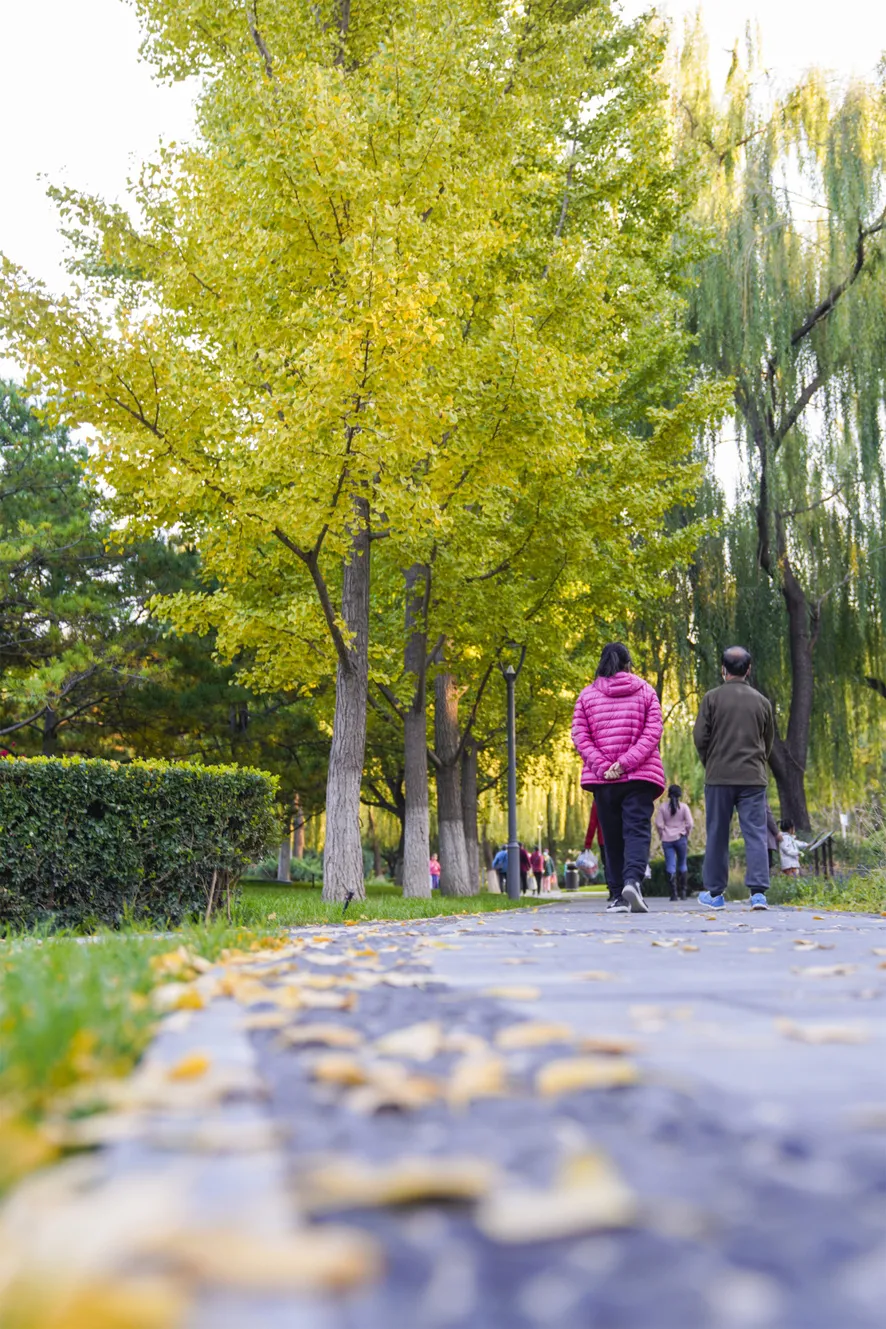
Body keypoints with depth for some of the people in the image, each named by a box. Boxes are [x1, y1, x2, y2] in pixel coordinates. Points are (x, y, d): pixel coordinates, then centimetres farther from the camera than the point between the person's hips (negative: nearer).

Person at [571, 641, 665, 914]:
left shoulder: (587, 694, 8)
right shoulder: (645, 691, 6)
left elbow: (579, 736, -2)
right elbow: (653, 733, -5)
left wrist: (603, 766, -8)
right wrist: (626, 763, -12)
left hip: (603, 779, 2)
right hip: (640, 775, -1)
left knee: (612, 837, 9)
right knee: (637, 830, -5)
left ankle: (618, 896, 9)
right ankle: (633, 880, -28)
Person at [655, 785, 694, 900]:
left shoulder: (662, 806, 0)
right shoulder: (684, 807, -1)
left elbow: (658, 824, -3)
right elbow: (690, 824, -5)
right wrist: (686, 836, 10)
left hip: (667, 839, 0)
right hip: (680, 838, 0)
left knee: (670, 866, -2)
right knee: (682, 864, 13)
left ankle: (674, 893, -10)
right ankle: (683, 892, 14)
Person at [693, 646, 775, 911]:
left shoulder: (712, 698, -2)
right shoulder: (762, 701, 7)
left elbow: (700, 737, -4)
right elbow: (769, 742, 13)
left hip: (718, 777, -1)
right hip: (753, 778, 2)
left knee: (717, 836, 7)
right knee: (756, 834, 1)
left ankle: (714, 893, 14)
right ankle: (758, 891, -8)